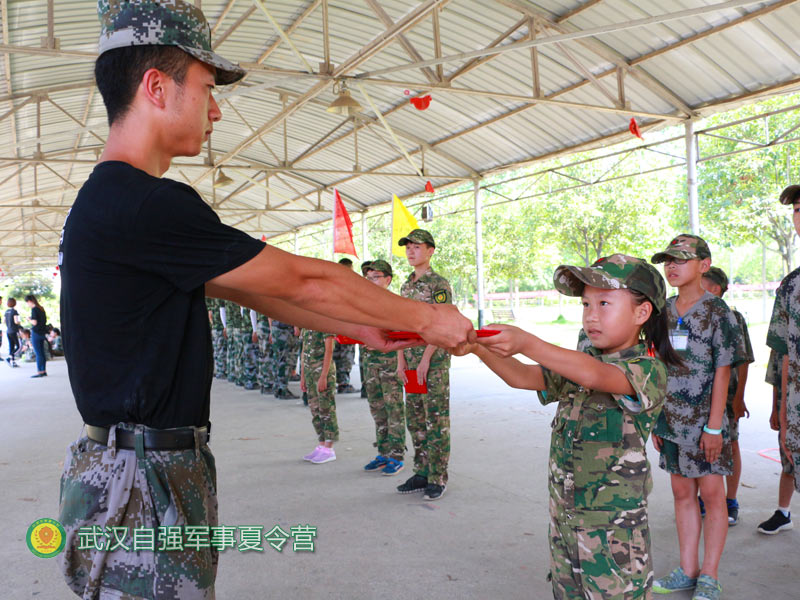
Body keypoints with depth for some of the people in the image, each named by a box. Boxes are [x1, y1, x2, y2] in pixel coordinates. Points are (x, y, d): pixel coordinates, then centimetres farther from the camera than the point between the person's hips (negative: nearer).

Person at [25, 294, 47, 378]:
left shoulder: (34, 309, -13)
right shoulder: (41, 308, 11)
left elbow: (35, 322, -19)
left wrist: (29, 320, 0)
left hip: (36, 332, -8)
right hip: (42, 332, 8)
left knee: (38, 353, -5)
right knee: (42, 353, 12)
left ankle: (39, 372, -3)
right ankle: (44, 371, 15)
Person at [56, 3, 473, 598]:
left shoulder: (106, 202, 12)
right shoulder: (145, 204, -22)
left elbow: (253, 290, 12)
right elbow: (302, 280, -17)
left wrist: (364, 328, 11)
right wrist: (428, 318, -4)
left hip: (156, 474, 10)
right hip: (143, 488, -10)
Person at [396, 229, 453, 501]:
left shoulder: (439, 284, -7)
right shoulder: (406, 285, 14)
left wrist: (425, 360, -17)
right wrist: (401, 360, 5)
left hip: (434, 359, -7)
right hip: (411, 361, 8)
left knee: (436, 420, -2)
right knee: (415, 418, 12)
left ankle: (437, 478, 6)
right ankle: (422, 473, 22)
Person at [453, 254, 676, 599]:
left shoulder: (649, 369, -13)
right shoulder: (578, 363, 10)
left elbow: (593, 375, -32)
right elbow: (522, 377, 1)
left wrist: (526, 344, -42)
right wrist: (479, 348, -17)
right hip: (564, 518, 6)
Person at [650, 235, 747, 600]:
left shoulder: (717, 312, -8)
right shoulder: (664, 312, 7)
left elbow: (722, 372, -11)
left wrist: (714, 426, -14)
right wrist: (656, 418, 9)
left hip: (705, 420, -6)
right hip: (672, 420, 6)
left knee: (711, 494, 4)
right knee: (682, 493, 13)